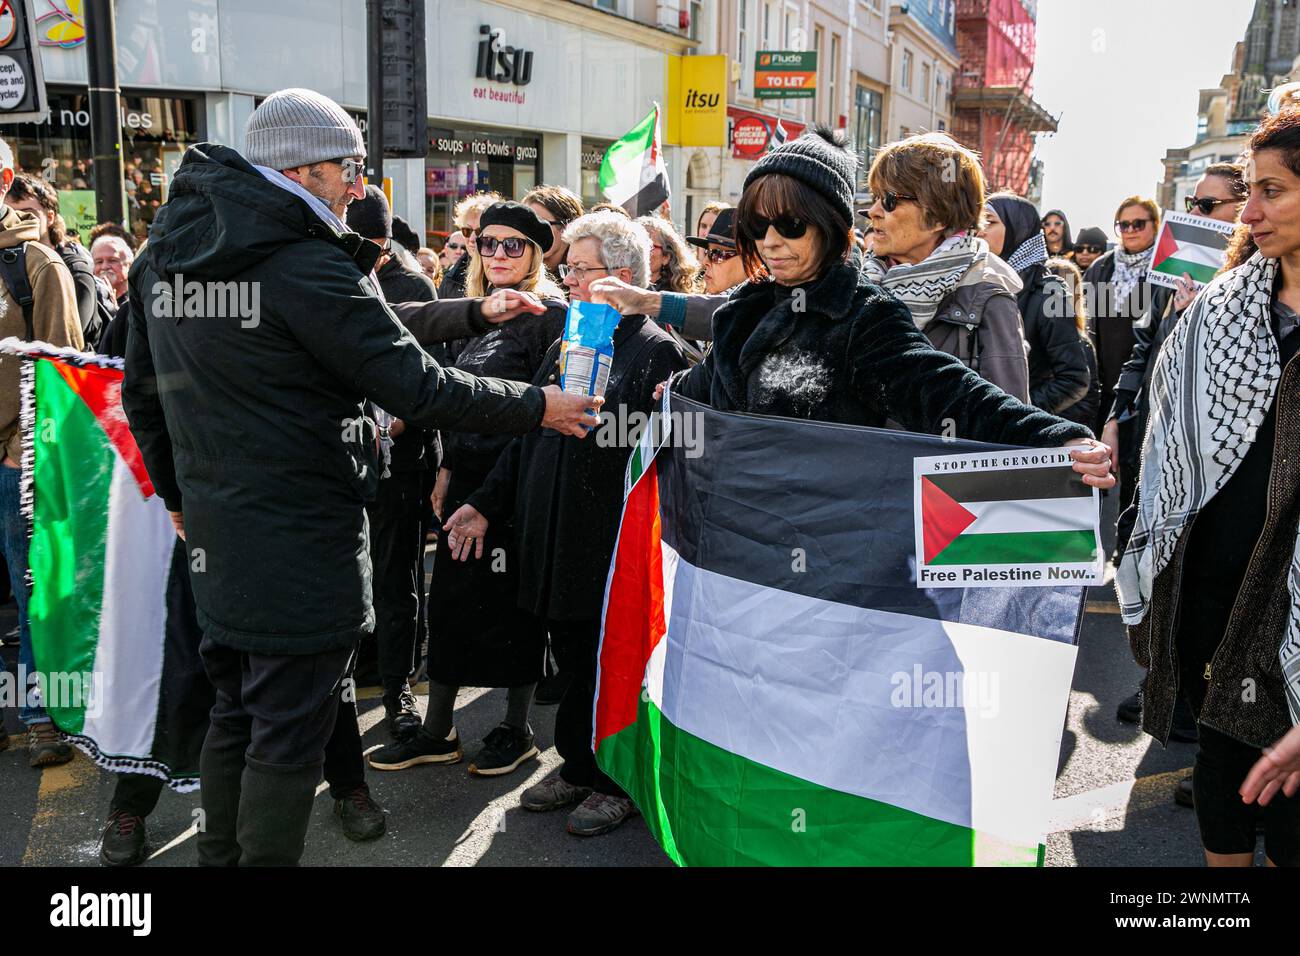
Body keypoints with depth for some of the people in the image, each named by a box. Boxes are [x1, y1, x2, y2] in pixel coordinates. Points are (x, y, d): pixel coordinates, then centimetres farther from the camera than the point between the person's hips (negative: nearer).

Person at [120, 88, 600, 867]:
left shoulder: (164, 256, 8)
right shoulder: (307, 266, -18)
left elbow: (143, 391, 16)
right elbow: (416, 387, -19)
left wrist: (181, 492, 26)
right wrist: (537, 407, -8)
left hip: (215, 531, 9)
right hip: (300, 540, -9)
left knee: (237, 711, 21)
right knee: (290, 729, 3)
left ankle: (222, 853, 35)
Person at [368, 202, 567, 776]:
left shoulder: (549, 314, -9)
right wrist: (447, 469, 14)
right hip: (467, 479, 7)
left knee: (512, 604, 4)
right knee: (449, 599, 10)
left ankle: (516, 730, 20)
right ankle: (436, 732, 21)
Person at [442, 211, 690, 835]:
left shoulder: (657, 351, -7)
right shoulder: (563, 347, 15)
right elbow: (525, 437, 17)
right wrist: (487, 504, 13)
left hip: (617, 550, -6)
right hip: (556, 543, 6)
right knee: (574, 662, 16)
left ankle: (616, 783, 23)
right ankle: (577, 768, 32)